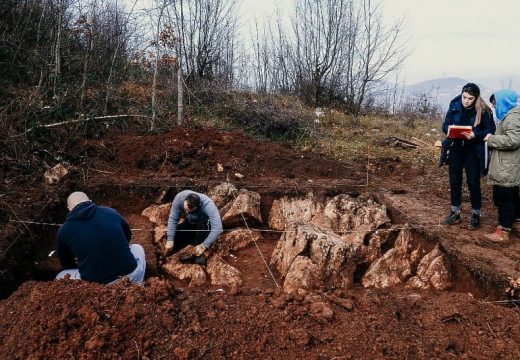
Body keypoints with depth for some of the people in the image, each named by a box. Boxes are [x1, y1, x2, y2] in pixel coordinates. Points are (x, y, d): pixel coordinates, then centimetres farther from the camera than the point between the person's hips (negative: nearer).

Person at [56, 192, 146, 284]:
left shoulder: (64, 230, 3)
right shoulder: (110, 212, 6)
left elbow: (67, 264, 19)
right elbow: (128, 236, 24)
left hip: (96, 284, -1)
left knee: (60, 277, 25)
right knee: (137, 248, 33)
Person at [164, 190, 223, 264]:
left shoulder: (207, 204, -37)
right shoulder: (179, 197, -27)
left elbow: (218, 228, -44)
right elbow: (173, 219, -22)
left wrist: (203, 246, -45)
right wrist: (170, 240, -29)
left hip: (206, 225, -4)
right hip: (190, 224, 4)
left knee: (203, 217, -36)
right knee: (171, 235, -18)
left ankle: (200, 254, -28)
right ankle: (193, 239, 9)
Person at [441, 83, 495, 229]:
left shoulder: (483, 110, -11)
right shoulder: (455, 106, -3)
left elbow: (490, 130, -8)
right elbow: (445, 125, 2)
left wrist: (475, 135, -25)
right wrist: (450, 130, -20)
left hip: (473, 151, -3)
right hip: (455, 149, 3)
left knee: (473, 183, 4)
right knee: (455, 181, 10)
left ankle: (475, 214, 20)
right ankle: (455, 213, 24)